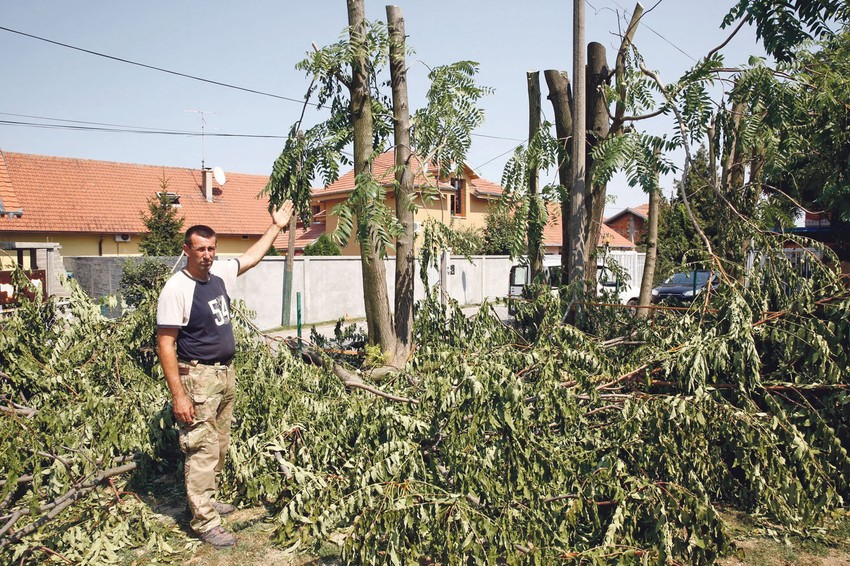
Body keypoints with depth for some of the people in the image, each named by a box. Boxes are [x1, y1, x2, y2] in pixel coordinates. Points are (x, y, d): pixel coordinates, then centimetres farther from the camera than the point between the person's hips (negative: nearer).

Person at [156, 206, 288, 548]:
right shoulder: (177, 288, -17)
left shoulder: (220, 274, 4)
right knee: (203, 451, -3)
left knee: (220, 447, 18)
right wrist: (178, 394, -22)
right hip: (198, 378, -8)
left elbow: (251, 257, 23)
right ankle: (205, 522, 7)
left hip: (226, 374, 8)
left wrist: (276, 227, 28)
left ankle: (207, 499, 35)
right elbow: (165, 345, -18)